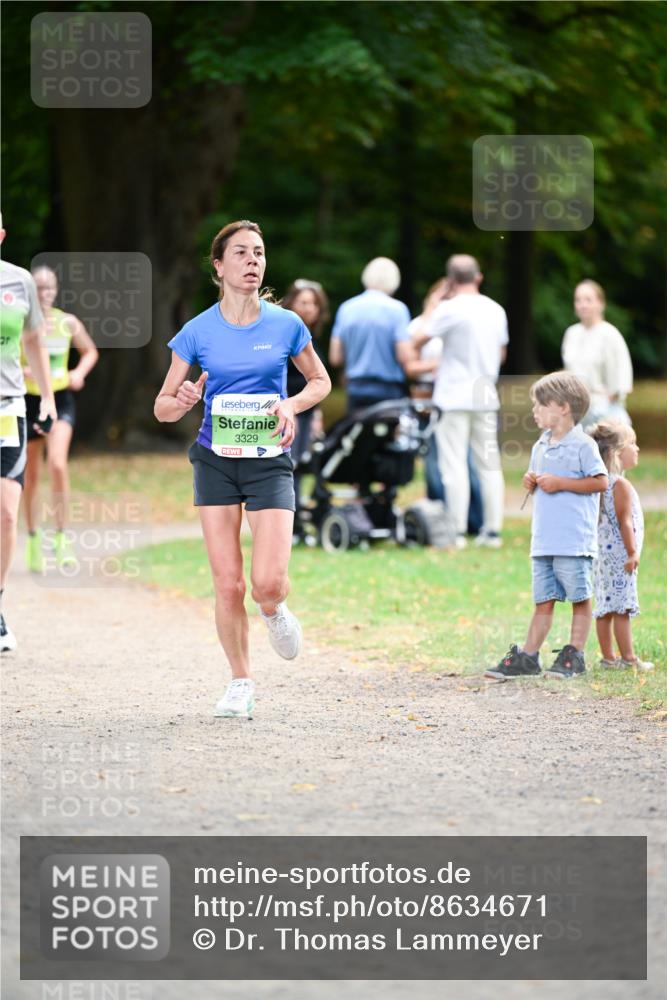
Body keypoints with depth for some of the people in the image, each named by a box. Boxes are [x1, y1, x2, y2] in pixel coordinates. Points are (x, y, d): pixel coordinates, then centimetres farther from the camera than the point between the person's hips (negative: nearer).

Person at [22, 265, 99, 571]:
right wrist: (22, 371, -22)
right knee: (31, 475, 8)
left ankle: (60, 537, -12)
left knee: (58, 464, -21)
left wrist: (80, 372, -3)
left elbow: (90, 351, 16)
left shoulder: (68, 323, 1)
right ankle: (33, 540, 25)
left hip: (61, 399, 0)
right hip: (29, 400, 0)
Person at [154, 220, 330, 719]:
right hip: (216, 461, 0)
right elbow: (162, 406, 4)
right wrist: (183, 402, -19)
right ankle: (241, 684, 14)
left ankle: (274, 612, 25)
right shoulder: (198, 331, -2)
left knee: (269, 582, -13)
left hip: (270, 461, 0)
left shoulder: (286, 325, -1)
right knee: (228, 585, -3)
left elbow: (320, 381, 14)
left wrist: (292, 405, -7)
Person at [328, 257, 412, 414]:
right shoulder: (396, 309, -8)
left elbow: (335, 358, 7)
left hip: (356, 392, 4)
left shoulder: (346, 308, 6)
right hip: (389, 390, -4)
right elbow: (405, 357, -14)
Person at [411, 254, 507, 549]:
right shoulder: (496, 310, 9)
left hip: (454, 397, -5)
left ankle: (457, 531, -6)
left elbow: (418, 341, -10)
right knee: (489, 463, 9)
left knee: (454, 464, -4)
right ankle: (493, 529, 8)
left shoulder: (450, 309, -11)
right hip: (486, 397, 6)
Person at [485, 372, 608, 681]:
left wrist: (560, 483, -15)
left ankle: (574, 655, 6)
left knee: (580, 598, 1)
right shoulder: (541, 447, 16)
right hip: (543, 540, 7)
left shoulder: (582, 445, -8)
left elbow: (600, 482, -12)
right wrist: (531, 483, 3)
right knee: (543, 600, 9)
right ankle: (527, 657, 9)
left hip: (575, 542, -7)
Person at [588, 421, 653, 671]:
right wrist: (632, 552, -16)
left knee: (605, 608, 8)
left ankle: (608, 657, 11)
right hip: (619, 554, -9)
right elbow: (624, 521, -17)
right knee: (622, 608, -7)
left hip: (602, 553, 9)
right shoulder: (621, 486, -13)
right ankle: (628, 657, -7)